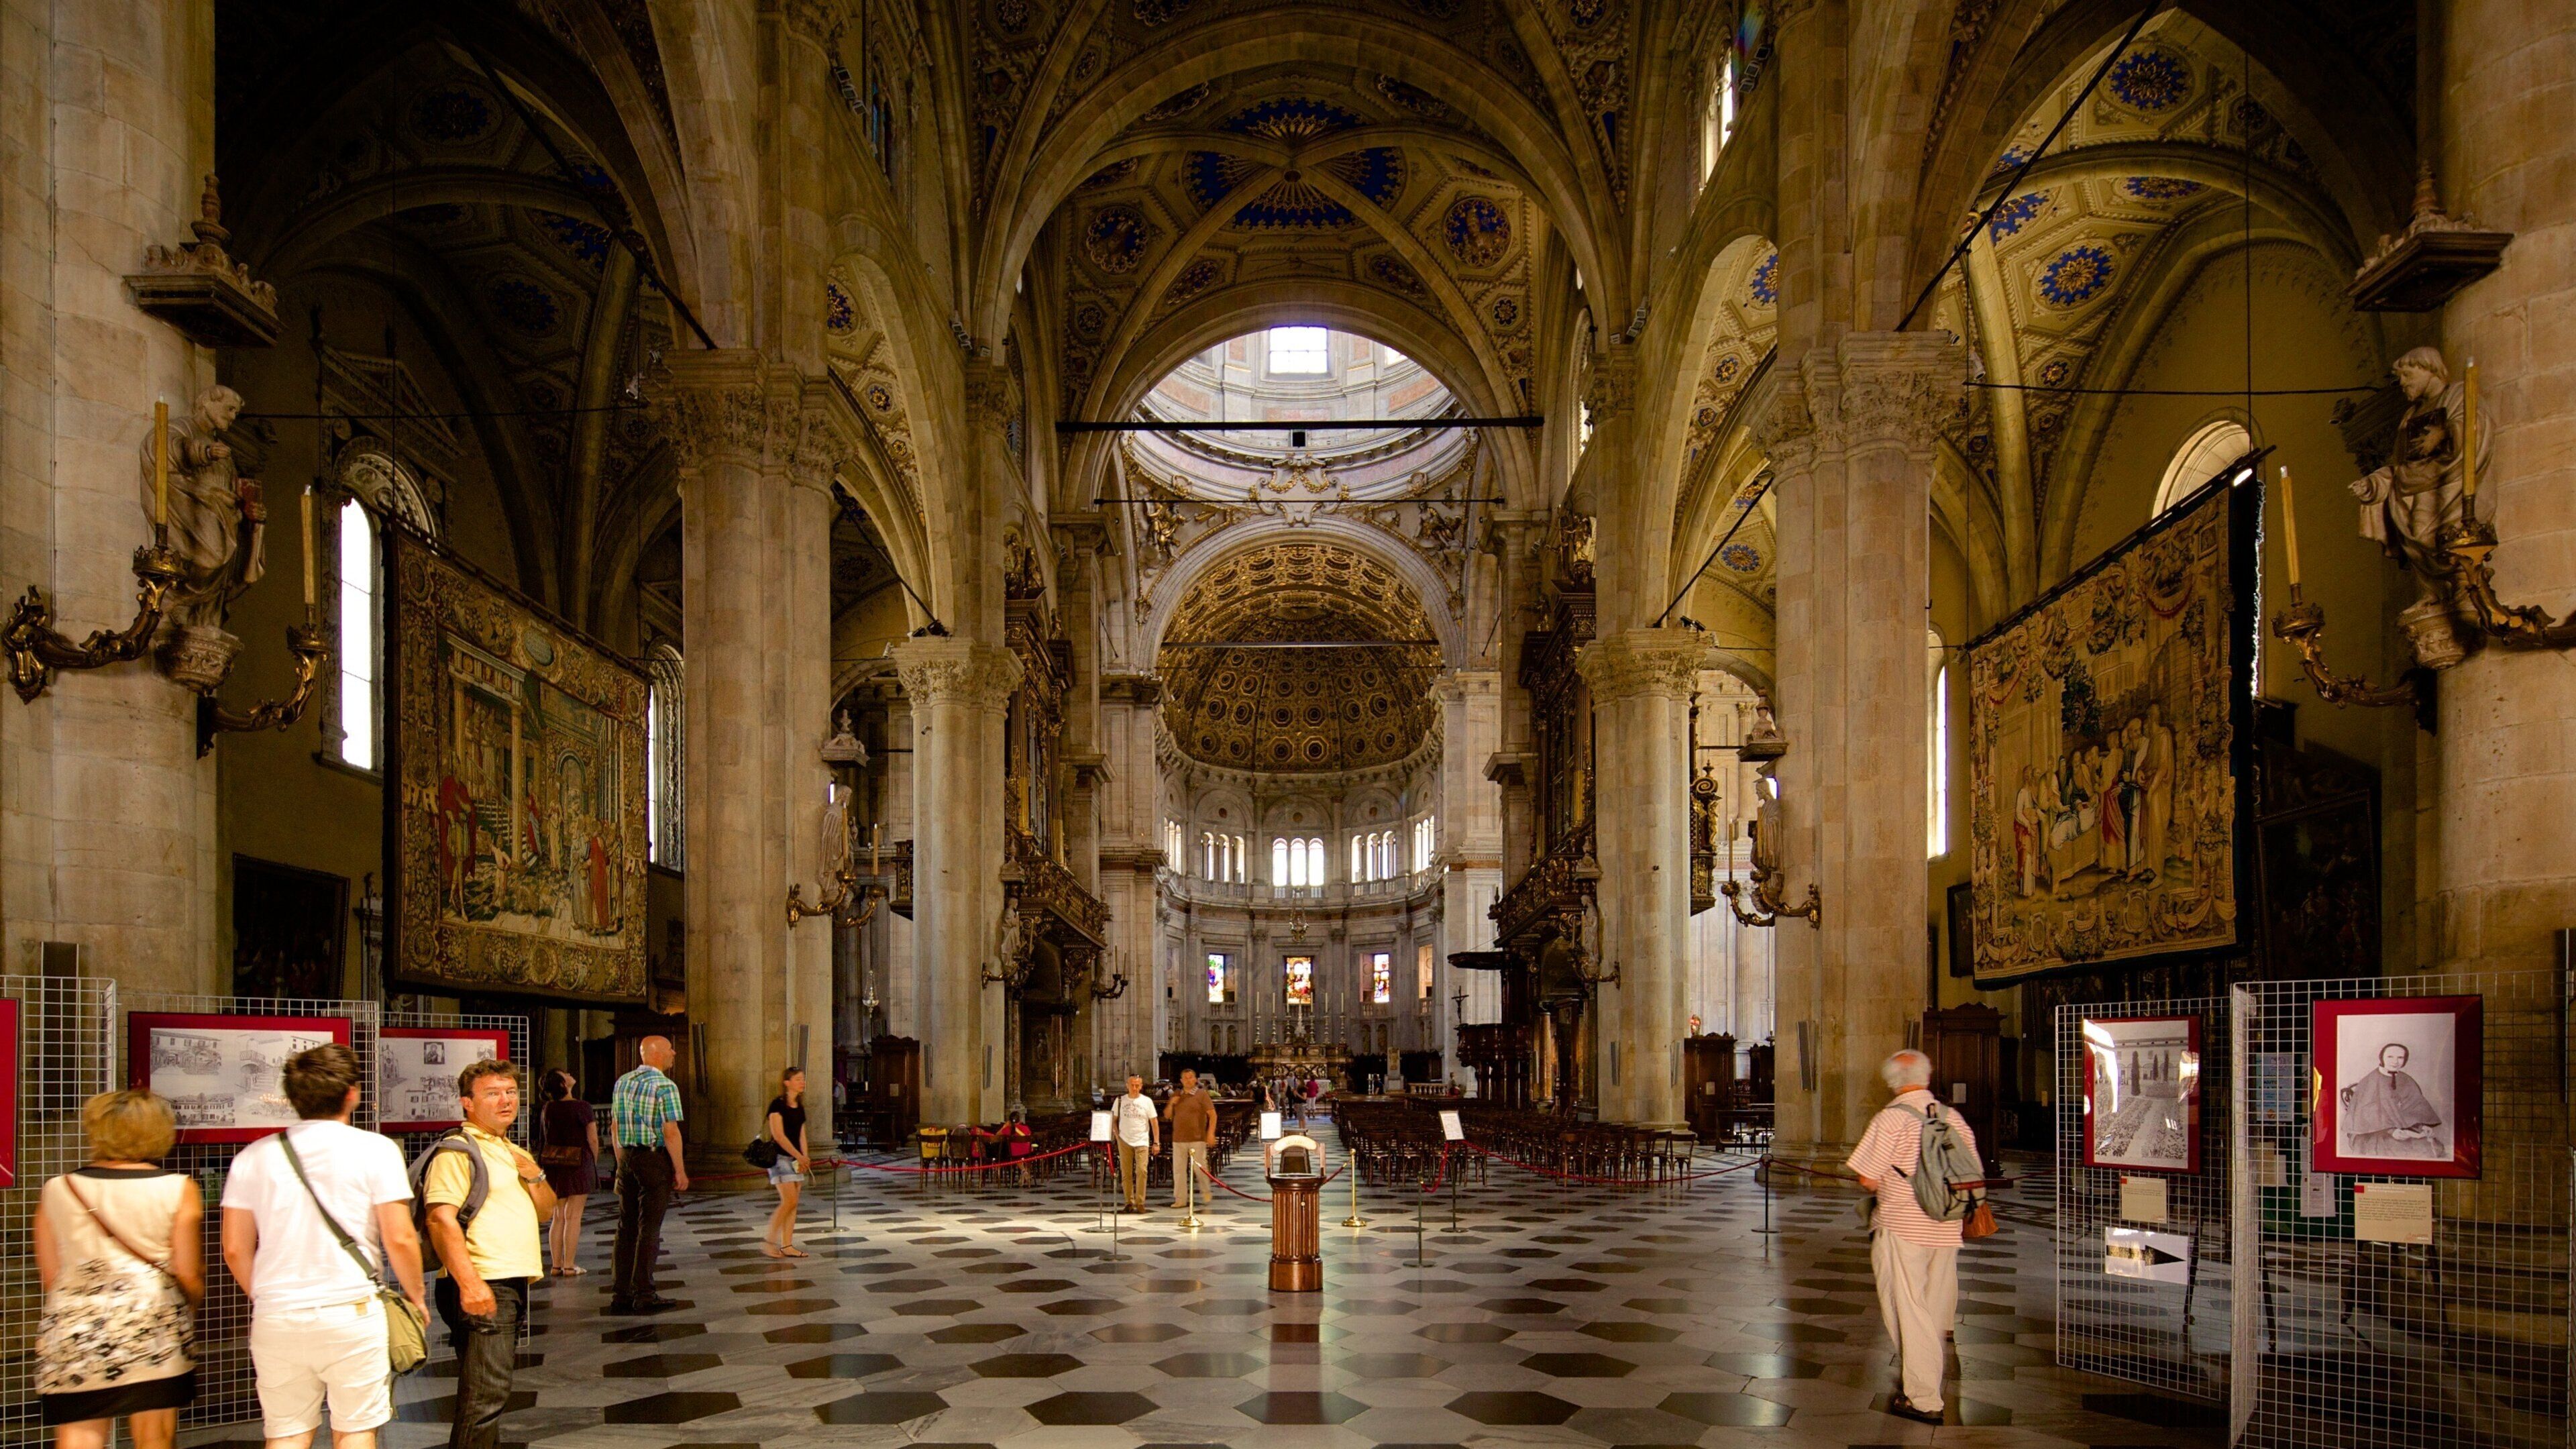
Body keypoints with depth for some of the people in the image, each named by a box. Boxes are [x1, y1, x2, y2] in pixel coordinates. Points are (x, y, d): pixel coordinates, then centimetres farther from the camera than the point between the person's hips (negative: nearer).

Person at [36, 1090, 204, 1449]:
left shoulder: (57, 1191, 5)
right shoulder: (178, 1189, -2)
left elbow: (49, 1276, 8)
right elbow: (188, 1272, -3)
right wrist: (189, 1312, 17)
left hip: (73, 1334, 2)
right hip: (155, 1327, -2)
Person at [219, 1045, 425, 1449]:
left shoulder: (253, 1157, 5)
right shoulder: (376, 1150, -5)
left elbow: (235, 1249, 6)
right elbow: (399, 1240, -8)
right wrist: (416, 1296, 8)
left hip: (276, 1320, 3)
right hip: (351, 1315, -3)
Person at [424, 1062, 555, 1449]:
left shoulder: (514, 1153, 22)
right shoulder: (457, 1151, -9)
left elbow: (546, 1211, 24)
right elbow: (441, 1220, -19)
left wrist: (535, 1178, 2)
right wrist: (469, 1283, -28)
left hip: (513, 1285, 10)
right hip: (482, 1287, -10)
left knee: (491, 1391, 16)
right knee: (486, 1395, -13)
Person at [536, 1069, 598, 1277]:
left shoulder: (546, 1109, 5)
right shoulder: (582, 1107, -11)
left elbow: (543, 1139, 11)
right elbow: (593, 1139, -9)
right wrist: (594, 1164, 4)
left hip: (553, 1164, 5)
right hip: (578, 1164, -5)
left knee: (558, 1216, 12)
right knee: (573, 1216, -1)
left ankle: (557, 1265, 14)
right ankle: (570, 1266, 1)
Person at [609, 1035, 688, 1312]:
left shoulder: (622, 1083, 10)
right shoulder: (665, 1086, -12)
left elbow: (614, 1127, 14)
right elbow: (670, 1132, -16)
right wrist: (680, 1171, -11)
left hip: (627, 1158, 7)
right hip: (655, 1159, -7)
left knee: (626, 1226, 10)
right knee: (649, 1228, -2)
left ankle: (620, 1295, 12)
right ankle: (643, 1295, 1)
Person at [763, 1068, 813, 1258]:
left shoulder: (799, 1107, 13)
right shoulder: (778, 1104, -11)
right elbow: (779, 1136, -16)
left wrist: (805, 1159, 0)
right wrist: (799, 1156, -16)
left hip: (796, 1159, 8)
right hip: (780, 1157, -8)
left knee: (793, 1203, 5)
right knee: (789, 1201, -13)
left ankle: (787, 1246, 8)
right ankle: (769, 1241, -4)